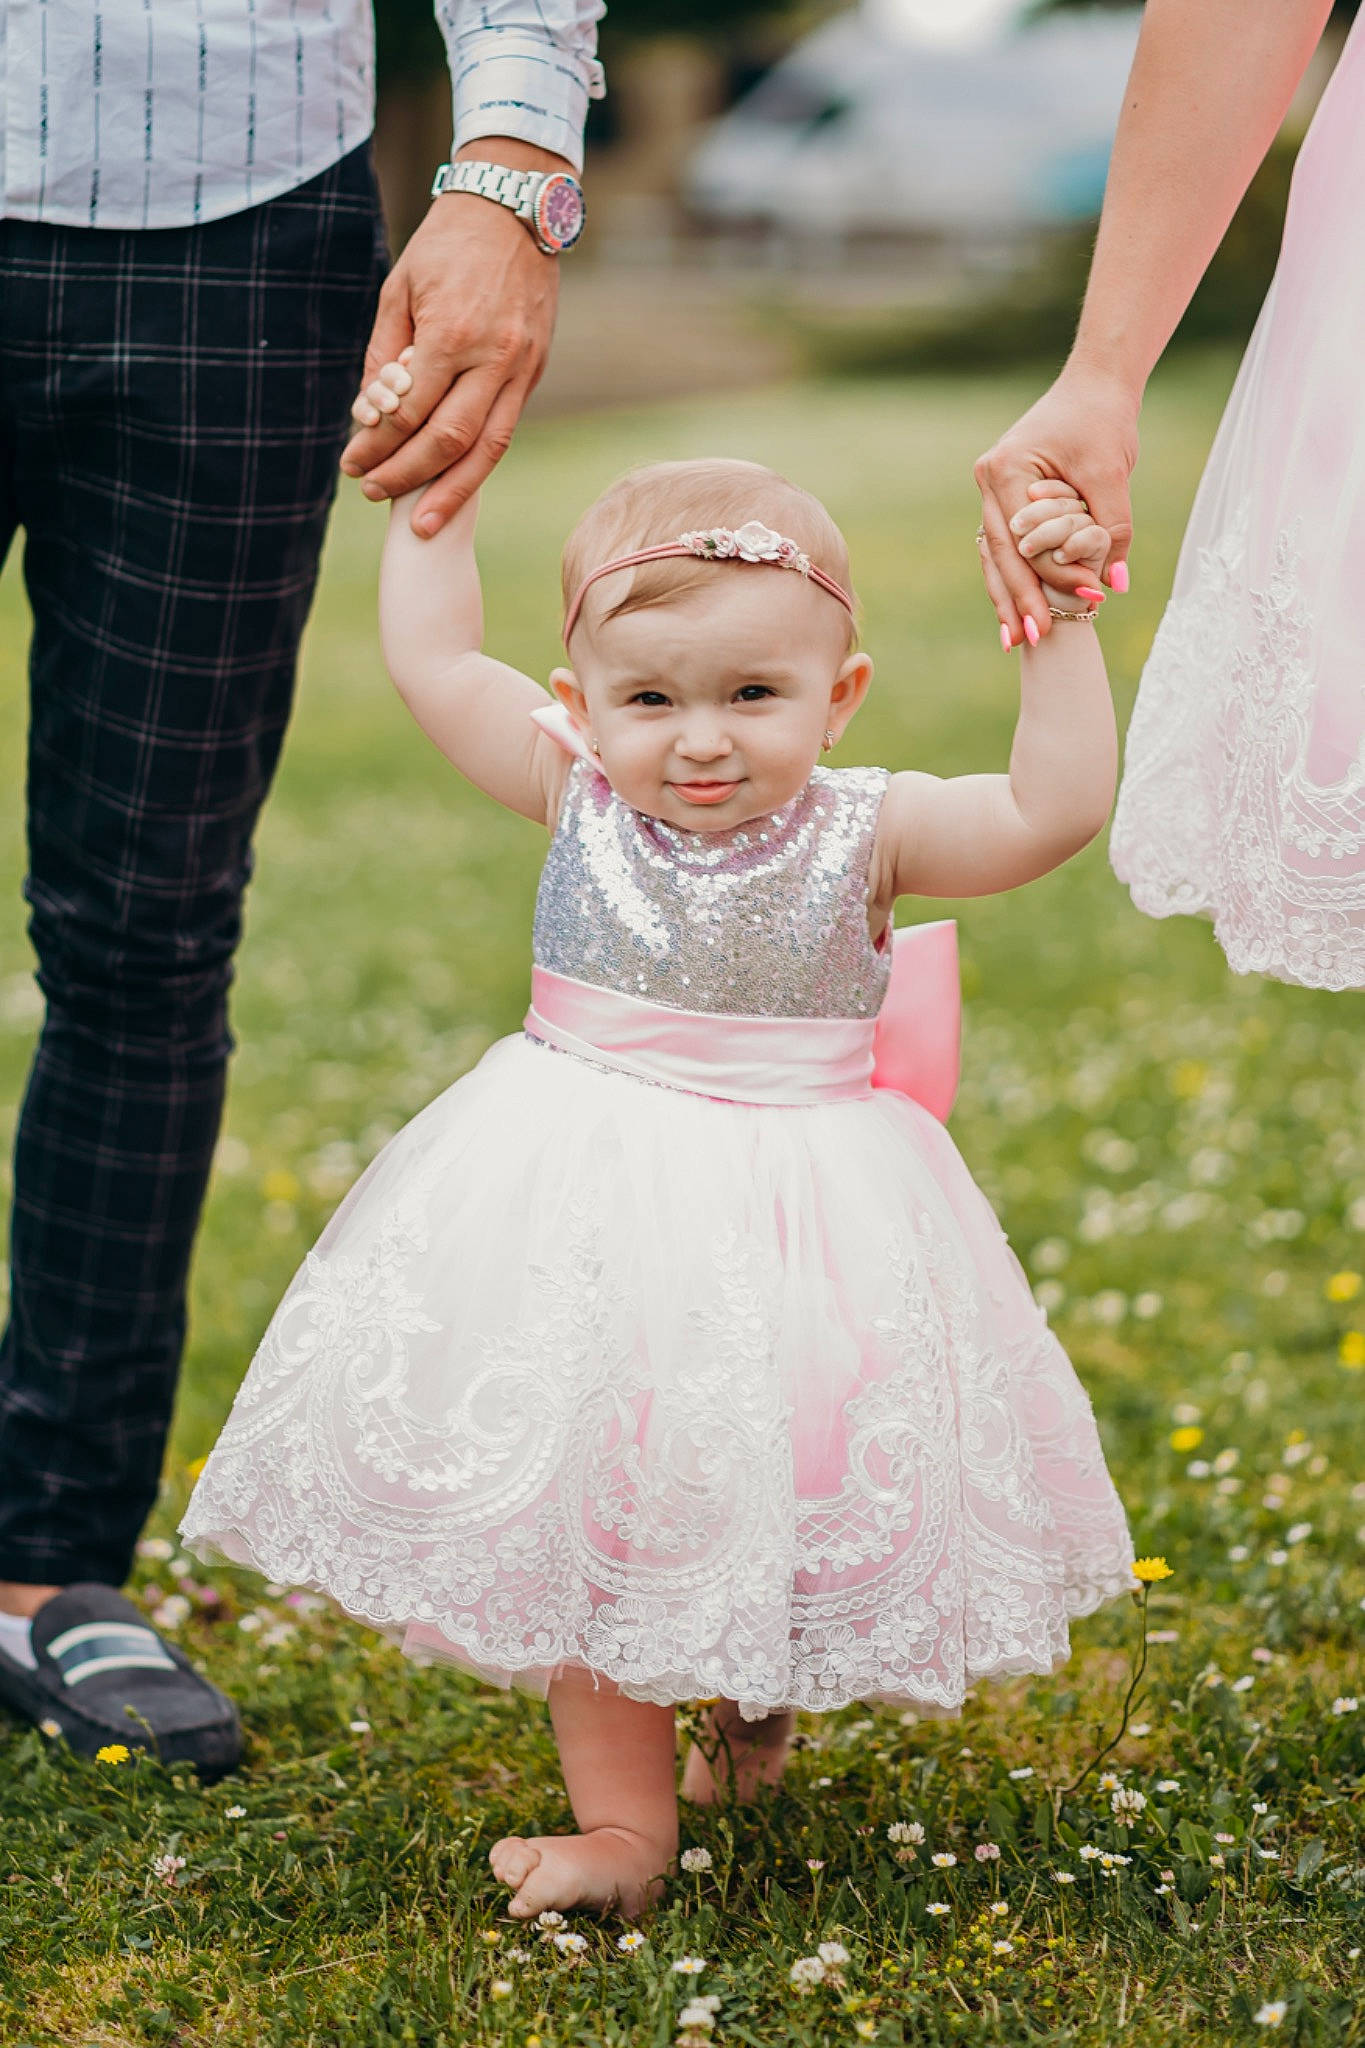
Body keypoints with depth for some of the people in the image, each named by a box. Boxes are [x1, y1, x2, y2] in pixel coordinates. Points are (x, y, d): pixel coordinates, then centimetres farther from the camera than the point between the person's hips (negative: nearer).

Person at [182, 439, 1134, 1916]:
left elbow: (1054, 809, -21)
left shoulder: (863, 835, -10)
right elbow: (433, 661, 1)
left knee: (782, 1504, 10)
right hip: (594, 1221, 1)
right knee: (584, 1507, 4)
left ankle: (753, 1713, 42)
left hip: (799, 1217, -1)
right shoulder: (582, 799, -5)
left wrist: (1058, 623, -24)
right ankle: (624, 1813, 18)